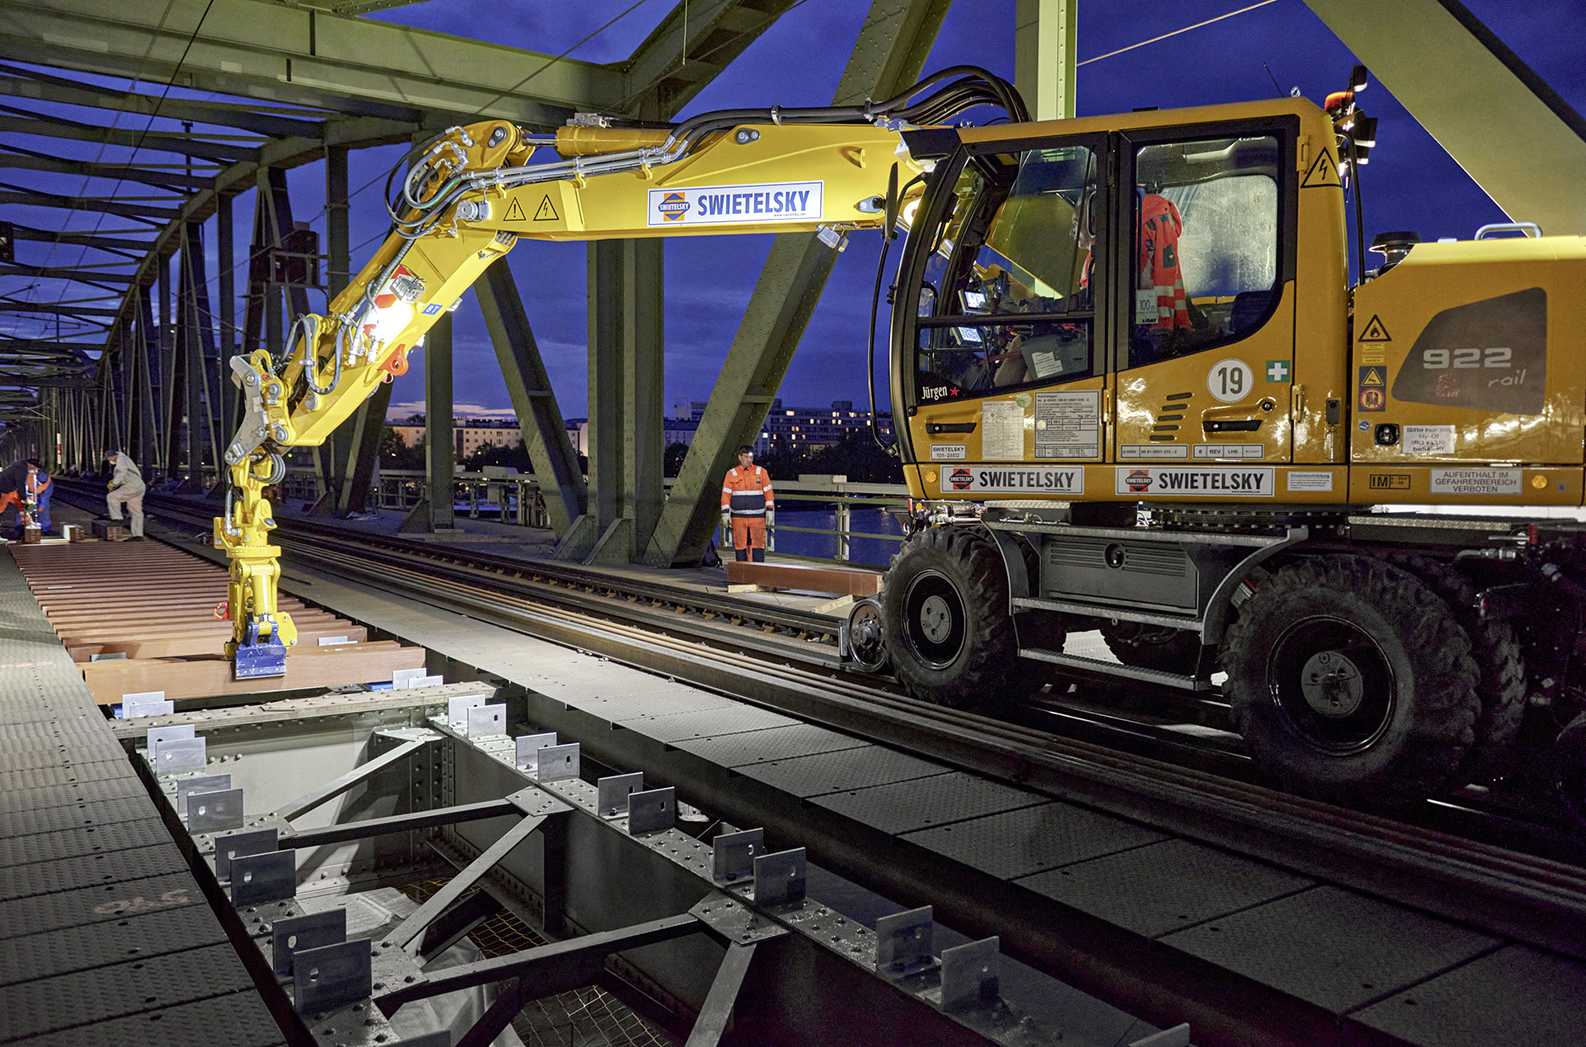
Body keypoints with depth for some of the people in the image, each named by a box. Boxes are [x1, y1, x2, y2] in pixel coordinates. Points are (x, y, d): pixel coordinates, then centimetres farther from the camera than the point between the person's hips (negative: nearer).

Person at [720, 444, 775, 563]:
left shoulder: (761, 472, 6)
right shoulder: (731, 474, 6)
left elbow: (768, 492, 8)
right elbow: (725, 494, 6)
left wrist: (770, 511, 1)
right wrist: (725, 513, -1)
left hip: (757, 517, -1)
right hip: (738, 517, 1)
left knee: (758, 544, -6)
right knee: (740, 545, 3)